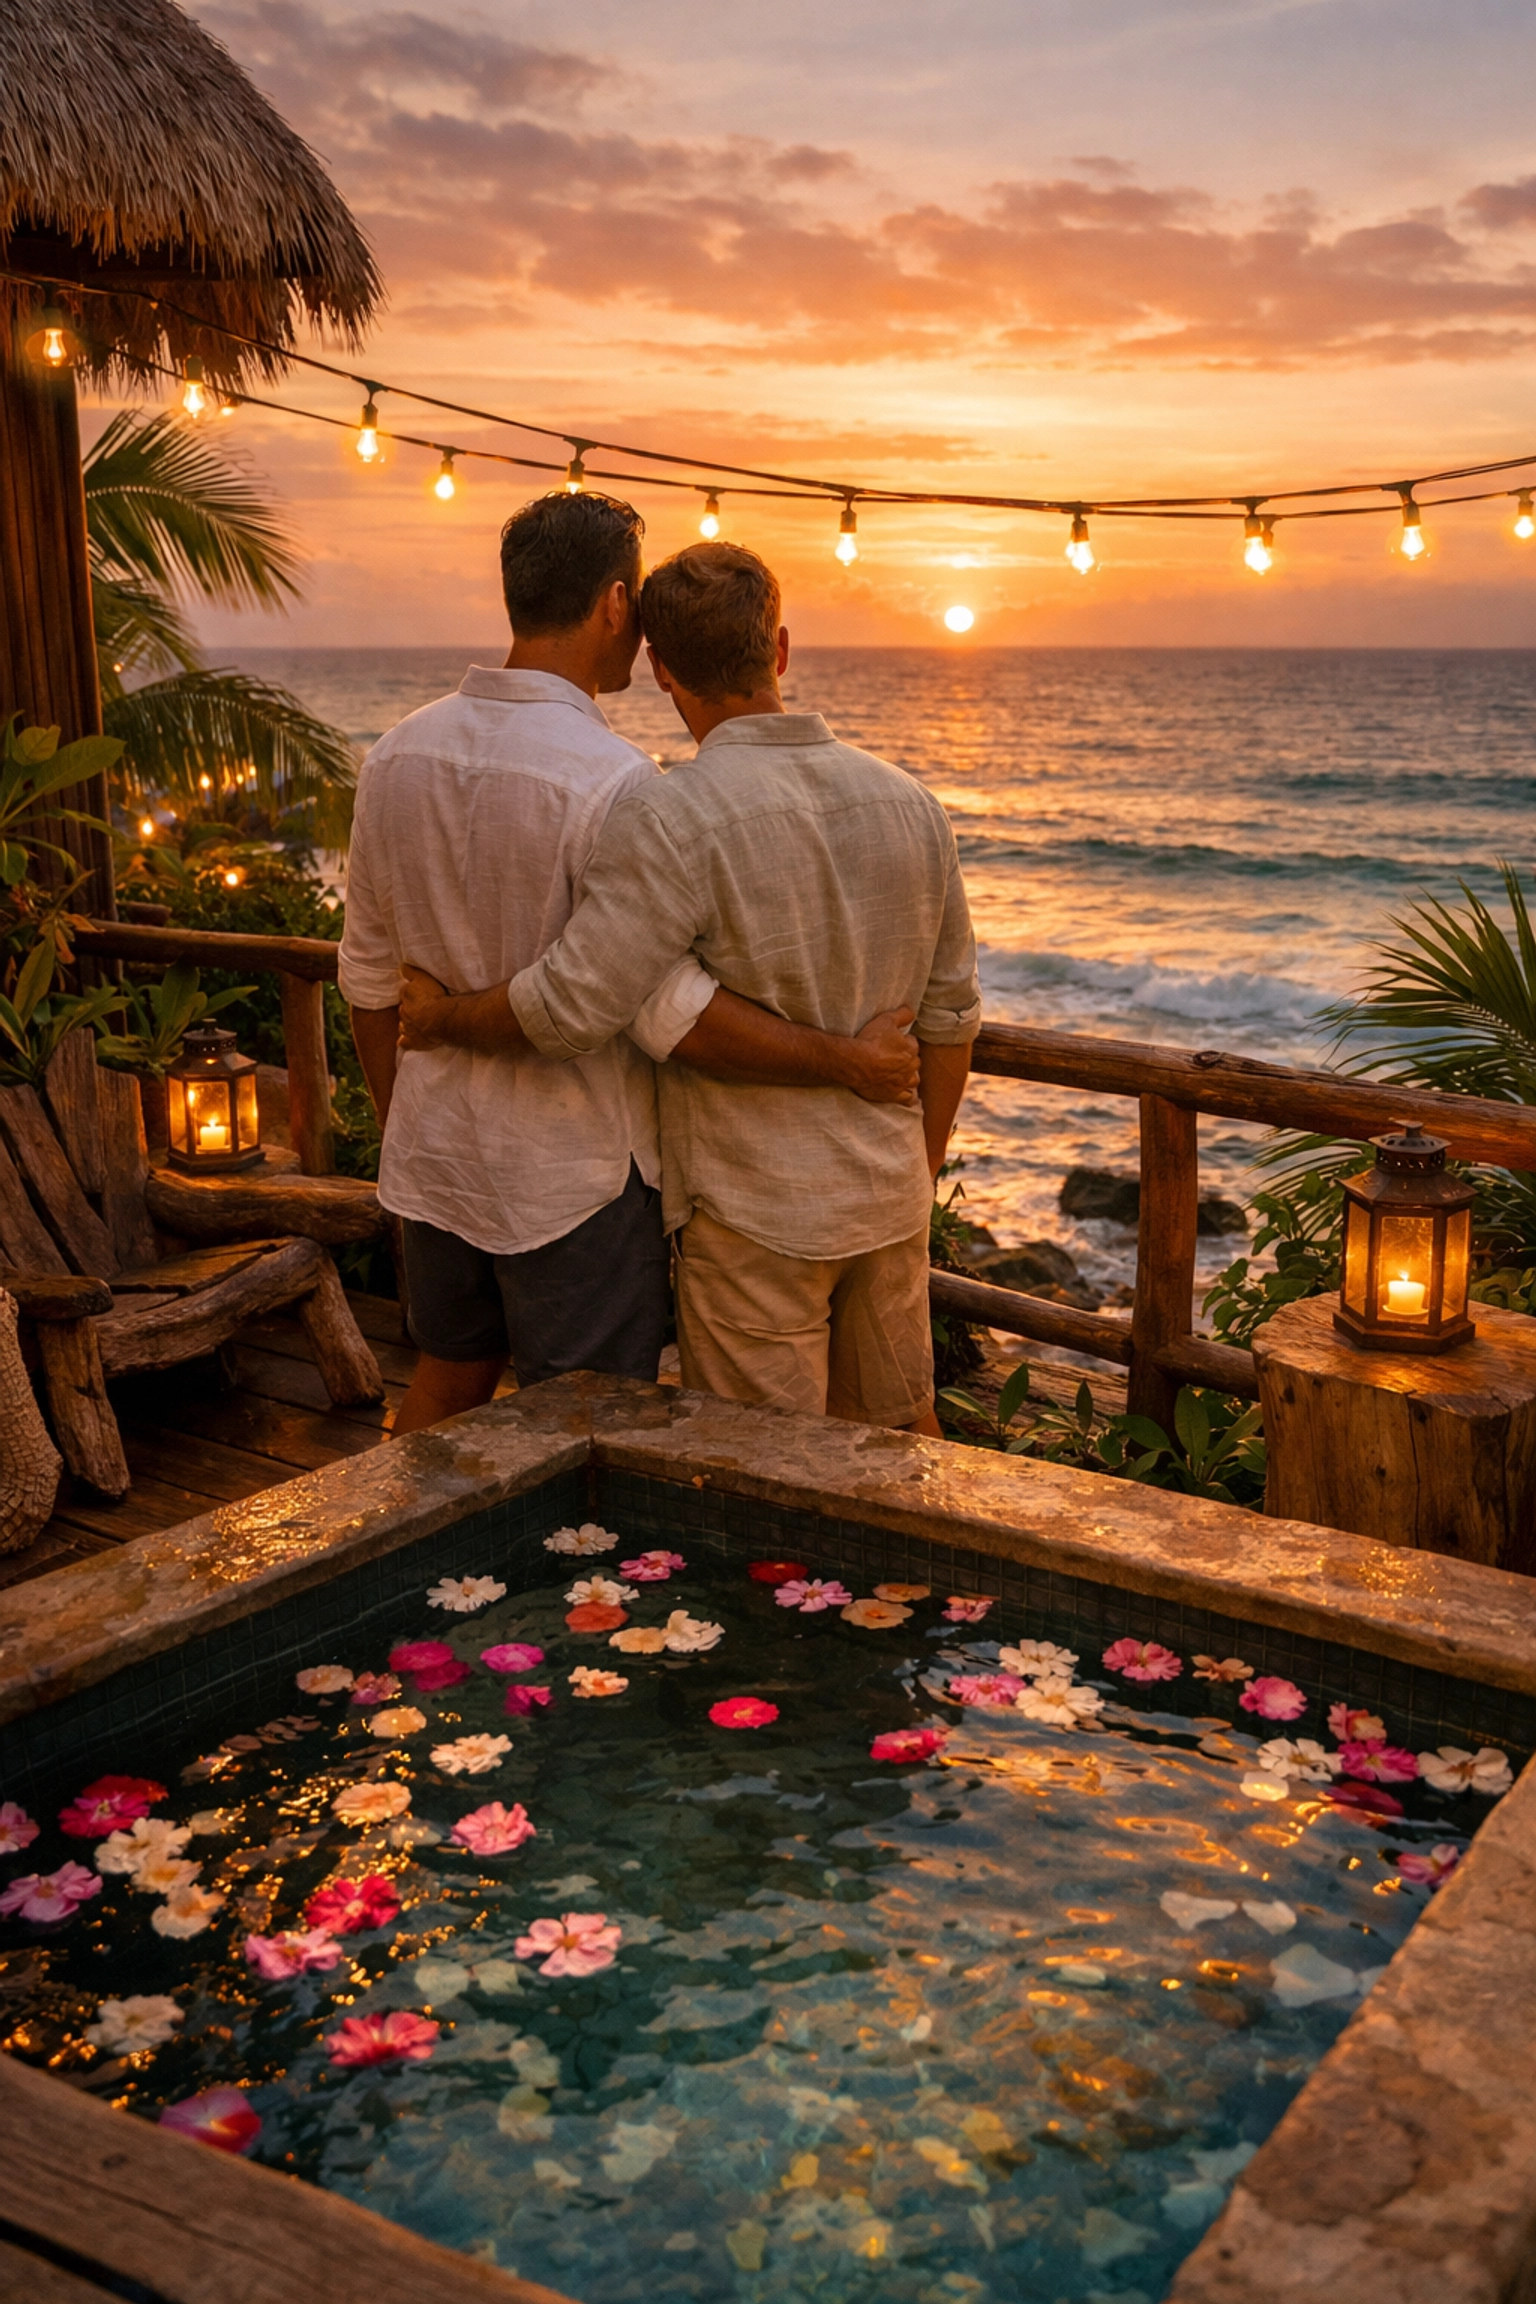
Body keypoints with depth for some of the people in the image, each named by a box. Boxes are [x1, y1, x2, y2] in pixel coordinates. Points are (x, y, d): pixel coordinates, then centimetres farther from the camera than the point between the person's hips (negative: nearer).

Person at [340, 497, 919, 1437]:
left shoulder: (398, 755, 0)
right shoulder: (610, 778, -22)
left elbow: (371, 977, 8)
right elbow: (669, 1009, -25)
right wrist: (846, 1059, -17)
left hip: (437, 1153, 7)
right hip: (573, 1180, -7)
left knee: (447, 1383, 24)